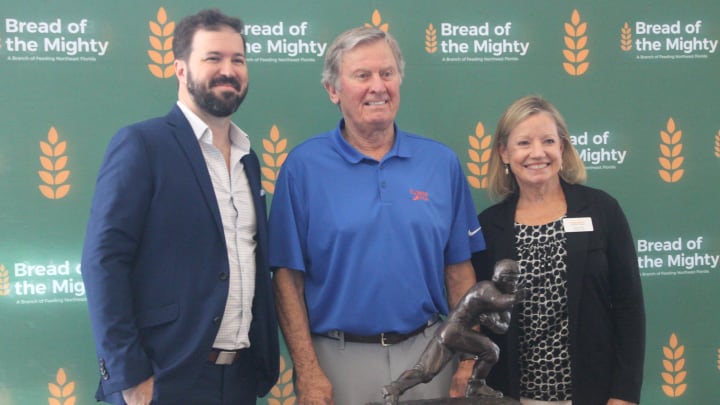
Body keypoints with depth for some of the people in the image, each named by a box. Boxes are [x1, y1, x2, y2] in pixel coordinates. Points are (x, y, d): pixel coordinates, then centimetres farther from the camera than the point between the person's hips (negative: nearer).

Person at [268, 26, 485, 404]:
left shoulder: (442, 162, 1)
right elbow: (288, 276, -6)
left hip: (427, 355, 3)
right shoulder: (304, 166, -6)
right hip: (339, 358, -2)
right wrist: (308, 371, -9)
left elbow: (459, 268, 4)